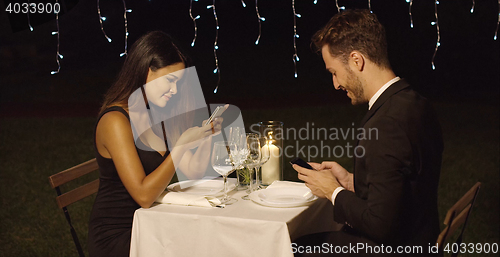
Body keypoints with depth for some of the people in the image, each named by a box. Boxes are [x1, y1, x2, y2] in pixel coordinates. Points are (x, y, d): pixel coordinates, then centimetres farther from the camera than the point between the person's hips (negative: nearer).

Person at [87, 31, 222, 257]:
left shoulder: (158, 116, 8)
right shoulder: (116, 121, -17)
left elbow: (192, 172, 9)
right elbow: (143, 195, -22)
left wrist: (208, 135, -7)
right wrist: (182, 145, -23)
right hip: (116, 238, -7)